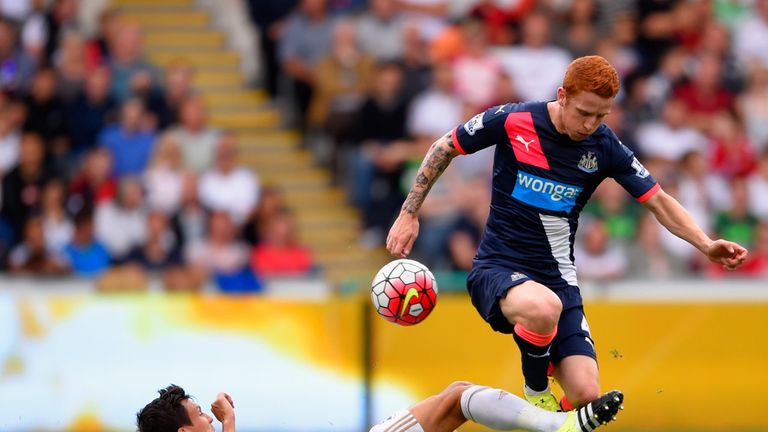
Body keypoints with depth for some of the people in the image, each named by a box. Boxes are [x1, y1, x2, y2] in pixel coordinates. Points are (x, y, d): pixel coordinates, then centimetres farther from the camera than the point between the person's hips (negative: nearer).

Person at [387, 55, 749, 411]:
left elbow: (659, 201, 4)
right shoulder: (513, 121, -10)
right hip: (498, 269, -3)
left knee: (585, 395, -15)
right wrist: (408, 214, 2)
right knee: (544, 307, -40)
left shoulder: (605, 147, -2)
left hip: (557, 278, 3)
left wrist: (706, 245, -11)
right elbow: (444, 148, 4)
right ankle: (535, 394, -10)